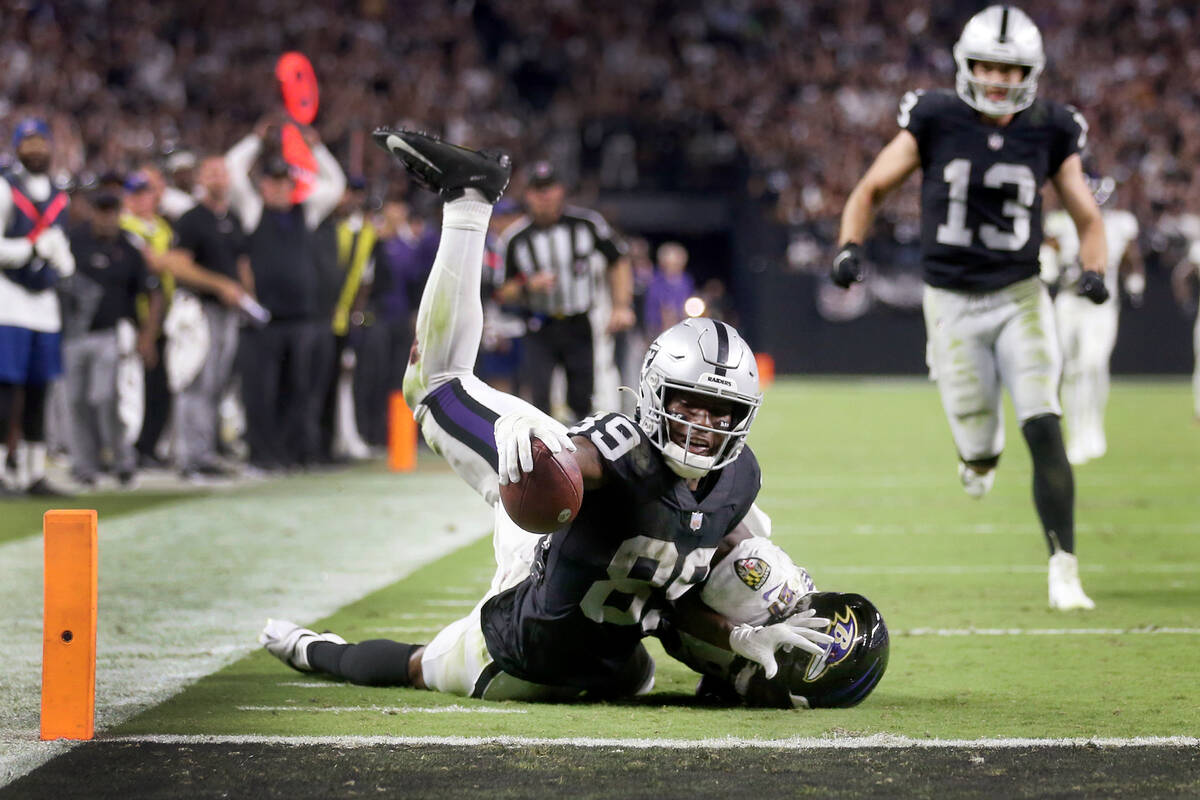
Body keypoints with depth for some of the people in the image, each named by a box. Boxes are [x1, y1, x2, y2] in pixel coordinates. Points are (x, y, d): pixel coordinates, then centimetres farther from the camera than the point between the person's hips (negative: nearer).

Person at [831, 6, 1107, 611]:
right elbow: (870, 191, 2)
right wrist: (849, 247, -16)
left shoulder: (1049, 131, -2)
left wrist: (1093, 270, -12)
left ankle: (1063, 568, -8)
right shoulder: (935, 121, -7)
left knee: (1044, 433, -14)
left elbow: (1087, 217, 7)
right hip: (953, 304, -1)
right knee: (979, 452, 3)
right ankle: (979, 451, 42)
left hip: (1020, 299, 1)